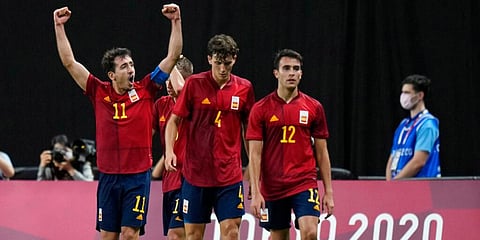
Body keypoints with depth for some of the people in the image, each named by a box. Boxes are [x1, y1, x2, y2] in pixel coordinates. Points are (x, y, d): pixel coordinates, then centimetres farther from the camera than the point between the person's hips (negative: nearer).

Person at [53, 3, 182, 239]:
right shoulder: (99, 92, 4)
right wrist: (59, 26, 0)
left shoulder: (145, 90, 1)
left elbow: (172, 57, 0)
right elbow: (69, 62, 4)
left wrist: (176, 22, -9)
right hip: (108, 176, 2)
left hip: (138, 175, -2)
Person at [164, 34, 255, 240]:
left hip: (230, 174, 1)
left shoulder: (244, 88, 2)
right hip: (195, 171, -1)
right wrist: (169, 150, -14)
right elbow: (174, 120, 1)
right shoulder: (194, 84, -3)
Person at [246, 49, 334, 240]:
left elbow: (322, 153, 8)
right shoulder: (261, 109, 0)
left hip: (305, 184, 0)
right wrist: (255, 193, -10)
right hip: (272, 187, 0)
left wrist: (328, 192, 4)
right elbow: (254, 154, -2)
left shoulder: (314, 108, 4)